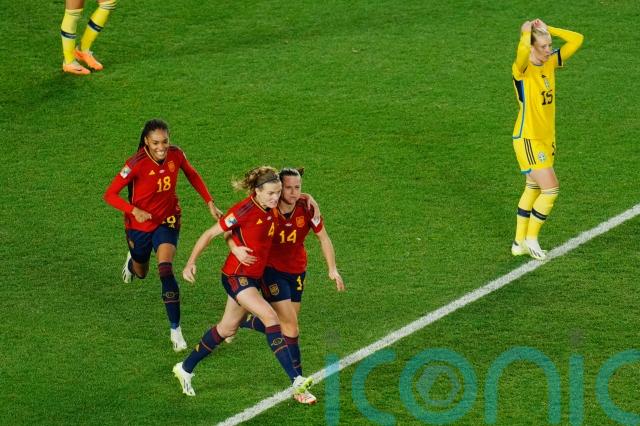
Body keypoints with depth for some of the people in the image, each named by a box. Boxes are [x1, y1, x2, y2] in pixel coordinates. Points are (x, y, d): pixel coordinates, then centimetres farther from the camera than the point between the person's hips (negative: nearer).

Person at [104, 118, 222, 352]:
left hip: (167, 221, 1)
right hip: (140, 224, -1)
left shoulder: (175, 155, -17)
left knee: (166, 271, -20)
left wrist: (210, 203, 0)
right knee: (141, 272, 22)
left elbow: (192, 175, 5)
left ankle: (175, 329, -13)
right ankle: (132, 260, 62)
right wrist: (134, 211, -37)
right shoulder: (137, 164, -27)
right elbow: (110, 194, -23)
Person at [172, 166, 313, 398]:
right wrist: (191, 263, -11)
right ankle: (295, 381, -26)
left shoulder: (271, 211, 1)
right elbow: (210, 234, -13)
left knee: (226, 329, 19)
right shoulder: (244, 211, -20)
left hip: (253, 278, 9)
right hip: (236, 276, -9)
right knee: (271, 317, -22)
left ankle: (185, 368, 37)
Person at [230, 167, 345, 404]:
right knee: (290, 326, -13)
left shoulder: (307, 209, -14)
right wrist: (236, 249, -39)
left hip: (296, 271, 5)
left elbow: (323, 238, 0)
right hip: (271, 271, -5)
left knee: (286, 324, 13)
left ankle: (244, 322, 43)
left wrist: (332, 269, -8)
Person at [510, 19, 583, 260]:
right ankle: (531, 239, 6)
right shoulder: (522, 69, -19)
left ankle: (520, 242, 26)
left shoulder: (550, 63, 2)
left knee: (532, 190, 15)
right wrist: (527, 32, -23)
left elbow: (576, 40, 2)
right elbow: (523, 51, -42)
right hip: (528, 139, -8)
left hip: (546, 139, 8)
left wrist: (547, 30, -6)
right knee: (551, 189, -10)